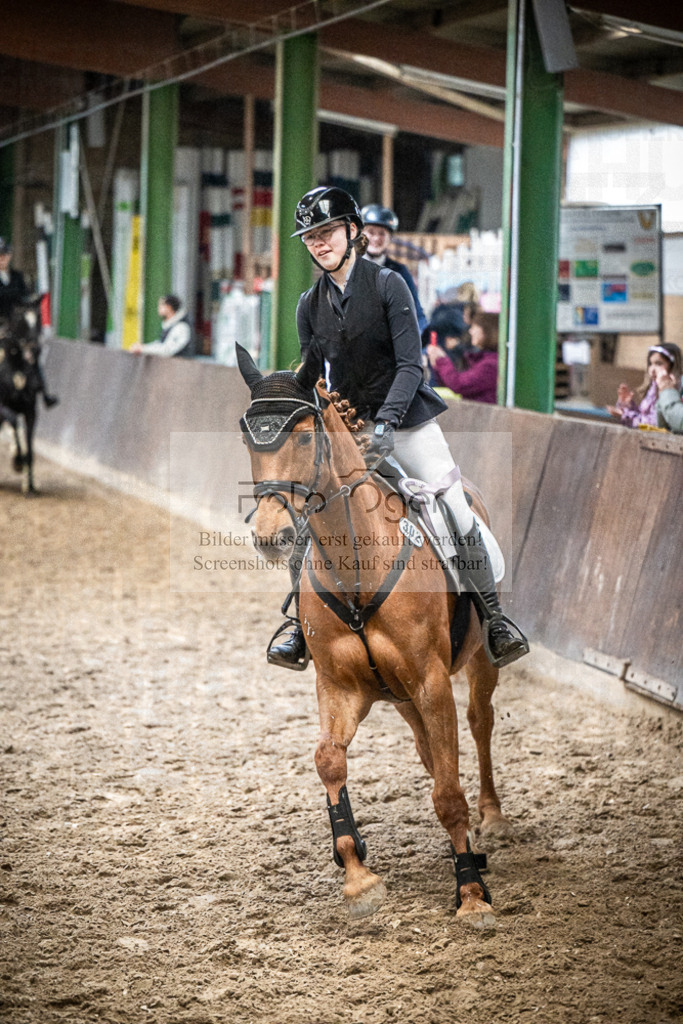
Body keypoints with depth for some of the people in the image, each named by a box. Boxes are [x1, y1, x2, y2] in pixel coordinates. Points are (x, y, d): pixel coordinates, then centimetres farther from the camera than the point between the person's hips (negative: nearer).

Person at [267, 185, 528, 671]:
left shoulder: (387, 284, -12)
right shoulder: (310, 305, 1)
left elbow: (411, 364, -17)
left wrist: (386, 422, -28)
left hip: (407, 419, -3)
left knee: (458, 515, -8)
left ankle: (494, 619, 7)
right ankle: (304, 625, 7)